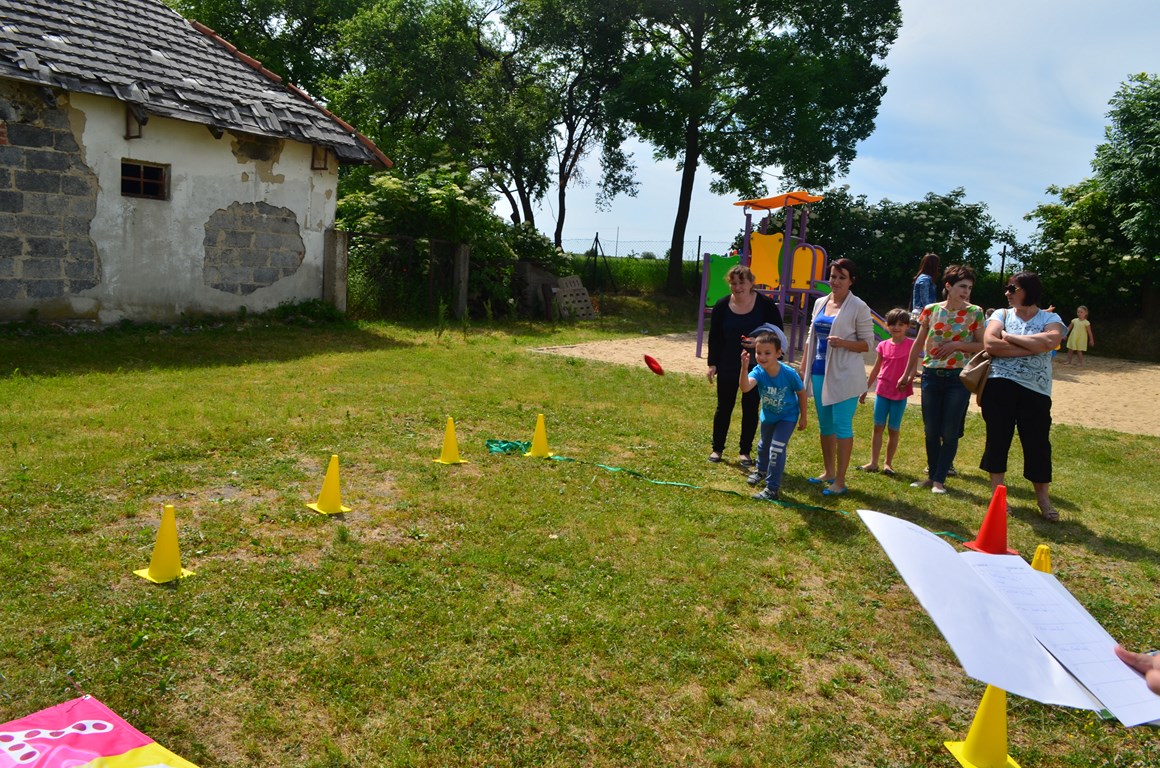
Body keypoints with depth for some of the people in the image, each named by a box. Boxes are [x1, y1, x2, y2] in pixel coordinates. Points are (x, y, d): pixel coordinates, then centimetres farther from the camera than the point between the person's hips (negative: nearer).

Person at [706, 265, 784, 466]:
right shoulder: (722, 305, -3)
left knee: (750, 408, 6)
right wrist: (712, 364, -1)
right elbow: (714, 337, 3)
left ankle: (745, 451, 18)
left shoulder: (765, 304, -9)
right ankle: (717, 448, 21)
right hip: (727, 366, 1)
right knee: (724, 407, 8)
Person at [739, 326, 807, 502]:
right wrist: (744, 367, -65)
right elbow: (745, 387, -49)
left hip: (787, 416, -4)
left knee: (777, 448, -16)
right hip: (768, 415, 4)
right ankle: (761, 470, 56)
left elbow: (801, 393, -14)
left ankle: (772, 489, -3)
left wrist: (803, 417, -5)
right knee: (764, 445, 26)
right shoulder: (758, 372, -29)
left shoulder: (789, 373, -32)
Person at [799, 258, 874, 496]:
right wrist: (803, 367, 14)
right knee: (825, 424, 13)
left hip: (844, 375, -6)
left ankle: (840, 481, 2)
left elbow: (868, 344, -6)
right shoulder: (820, 303, 11)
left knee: (842, 425, -5)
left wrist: (843, 343, -22)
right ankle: (829, 473, 26)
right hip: (819, 371, 6)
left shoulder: (858, 307, -6)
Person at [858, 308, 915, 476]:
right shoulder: (883, 345, 5)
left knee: (894, 429, 5)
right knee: (878, 427, 4)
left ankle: (888, 463, 15)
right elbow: (876, 369, 12)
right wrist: (865, 390, 13)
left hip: (900, 393, -3)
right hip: (882, 391, 3)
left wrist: (906, 380, -25)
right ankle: (873, 462, 9)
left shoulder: (911, 344, -4)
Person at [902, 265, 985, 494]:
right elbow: (918, 344, 10)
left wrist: (957, 345, -16)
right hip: (931, 376, 2)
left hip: (958, 378, -2)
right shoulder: (931, 310, 2)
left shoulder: (975, 312, -2)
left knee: (950, 432, 1)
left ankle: (939, 479, 10)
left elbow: (982, 345, -1)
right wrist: (907, 373, 13)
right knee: (931, 431, 8)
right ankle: (932, 474, 22)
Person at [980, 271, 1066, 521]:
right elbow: (990, 344, -9)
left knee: (1038, 443, 2)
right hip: (1000, 387, 1)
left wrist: (1010, 337, -10)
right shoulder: (1001, 315, 8)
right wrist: (1033, 347, -10)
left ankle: (1043, 498, 17)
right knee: (998, 438, 4)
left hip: (1035, 390, 0)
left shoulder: (1050, 318, 7)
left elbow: (1050, 341, -16)